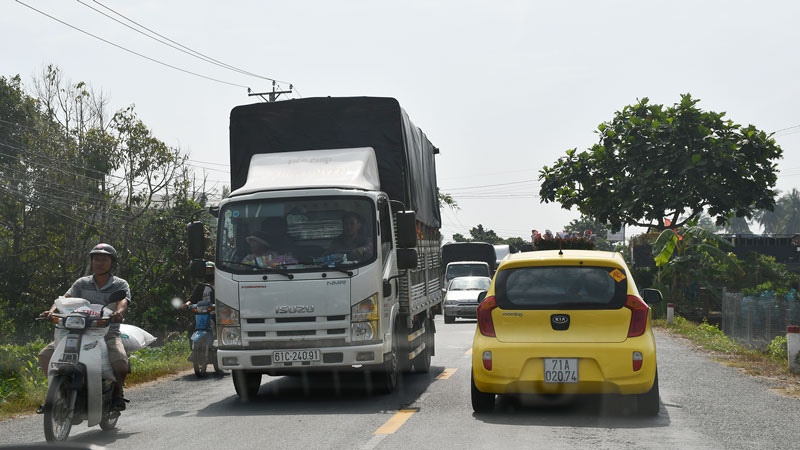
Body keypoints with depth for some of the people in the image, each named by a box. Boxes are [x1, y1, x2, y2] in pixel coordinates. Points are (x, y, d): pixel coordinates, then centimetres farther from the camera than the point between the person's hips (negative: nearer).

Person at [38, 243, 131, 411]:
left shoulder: (121, 284, 3)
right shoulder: (82, 283, 10)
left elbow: (123, 302, -17)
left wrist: (119, 312, -41)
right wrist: (52, 310, -24)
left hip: (109, 333, -3)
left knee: (120, 362, -33)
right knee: (45, 355, -15)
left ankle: (117, 391, 0)